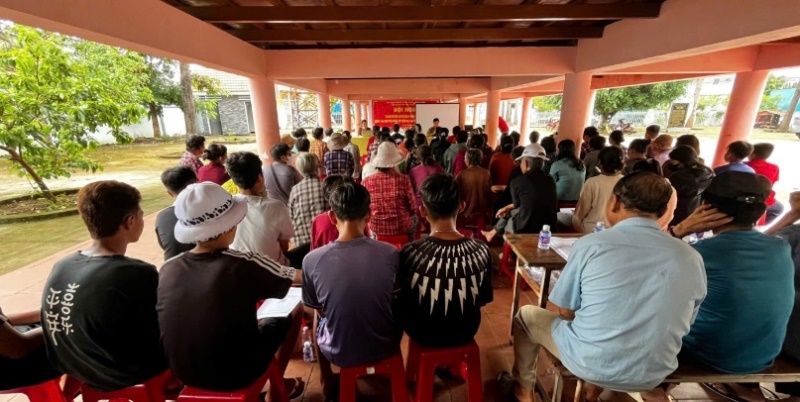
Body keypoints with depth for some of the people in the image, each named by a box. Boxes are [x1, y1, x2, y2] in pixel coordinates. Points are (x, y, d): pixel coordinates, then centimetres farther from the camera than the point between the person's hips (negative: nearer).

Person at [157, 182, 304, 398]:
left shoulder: (167, 269, -11)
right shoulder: (245, 265, -24)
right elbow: (300, 278, -9)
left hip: (183, 373, 5)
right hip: (236, 373, -4)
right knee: (295, 310, 12)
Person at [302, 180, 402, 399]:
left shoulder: (312, 260, -23)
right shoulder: (390, 253, -22)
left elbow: (318, 309, -5)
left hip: (338, 353, 0)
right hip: (385, 347, 1)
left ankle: (329, 388, 51)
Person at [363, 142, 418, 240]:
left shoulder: (367, 182, -14)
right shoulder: (404, 179, -19)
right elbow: (413, 208, -9)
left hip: (376, 228, 1)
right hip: (401, 227, -1)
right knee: (414, 218, 32)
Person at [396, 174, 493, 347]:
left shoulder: (410, 252, -29)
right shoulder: (481, 250, -22)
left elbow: (402, 300, -12)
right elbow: (484, 299, -6)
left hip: (423, 334, -2)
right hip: (465, 332, 2)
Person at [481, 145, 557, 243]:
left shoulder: (517, 181, -14)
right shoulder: (550, 180, 3)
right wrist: (508, 207, 23)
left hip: (525, 229, -5)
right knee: (510, 212, 29)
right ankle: (493, 233, 50)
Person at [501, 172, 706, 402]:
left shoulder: (591, 245, -18)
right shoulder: (693, 259, -6)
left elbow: (565, 311, -8)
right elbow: (682, 324, 7)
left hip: (587, 362, -4)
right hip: (653, 375, 5)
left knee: (526, 314, 20)